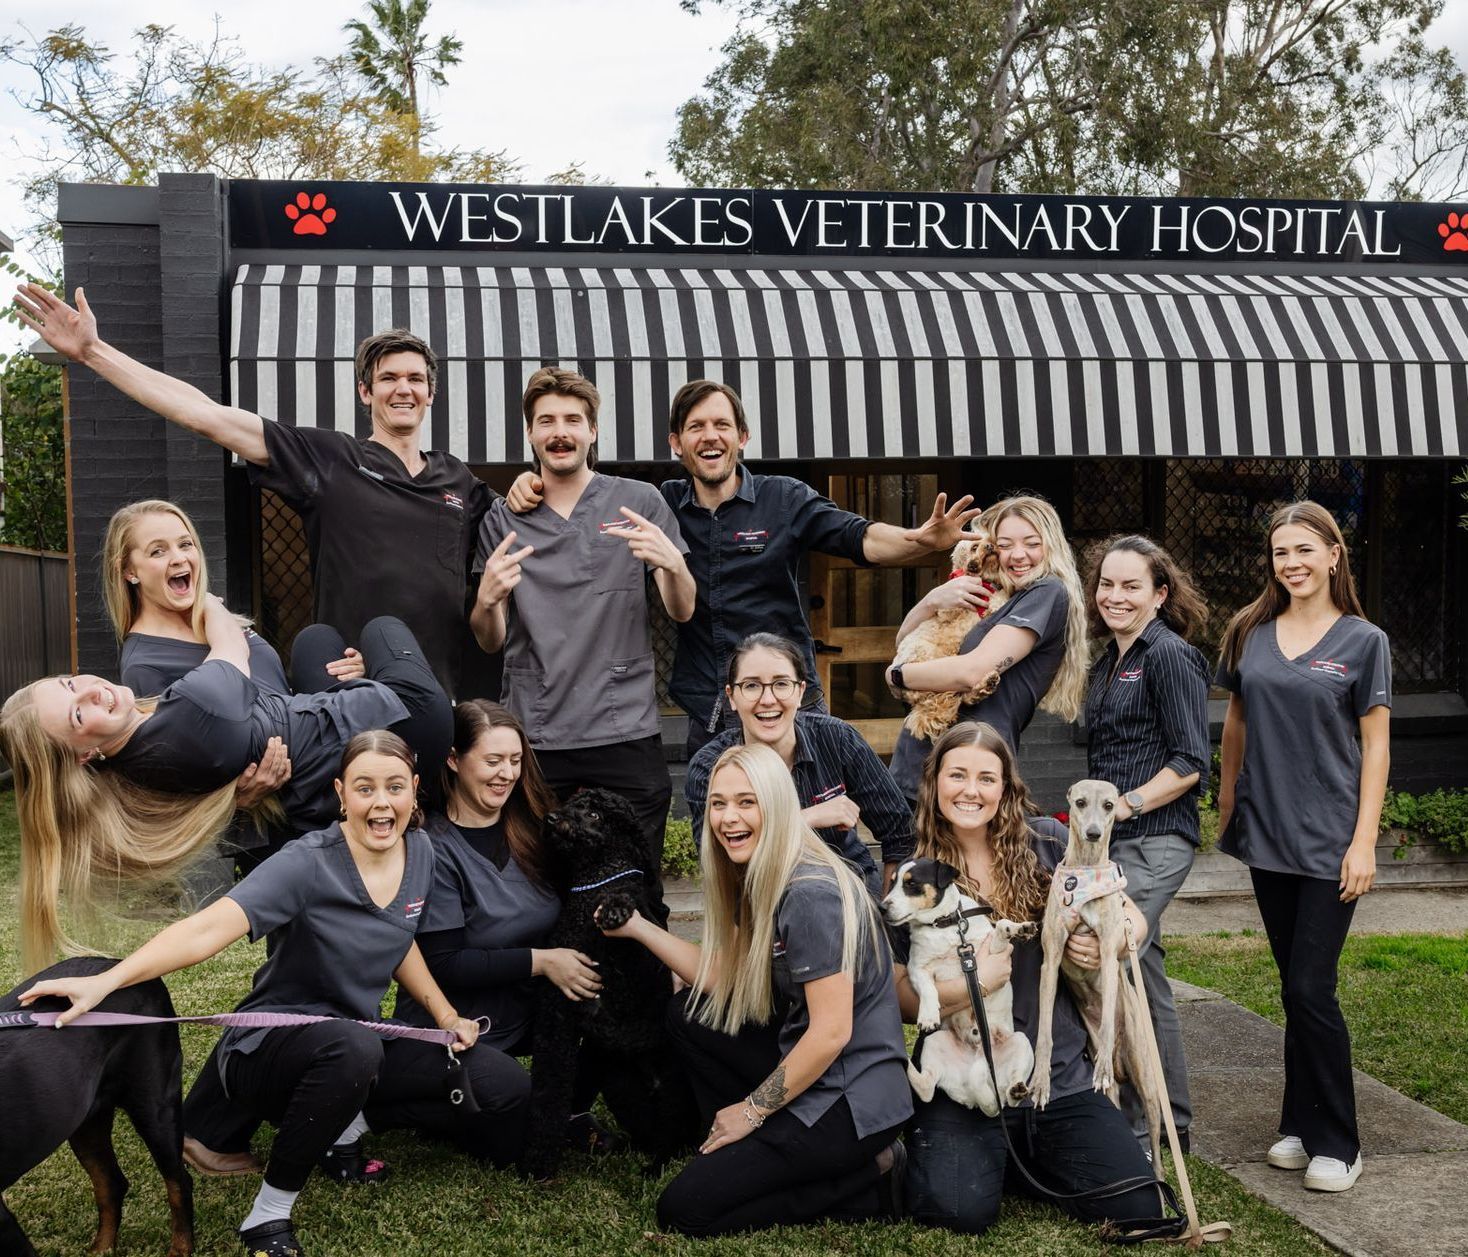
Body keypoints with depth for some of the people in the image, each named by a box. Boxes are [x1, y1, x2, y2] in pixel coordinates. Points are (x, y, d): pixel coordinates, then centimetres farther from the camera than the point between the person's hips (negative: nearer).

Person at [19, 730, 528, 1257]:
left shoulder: (419, 852, -2)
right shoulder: (308, 864, -23)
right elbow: (210, 928, -36)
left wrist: (447, 1016, 7)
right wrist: (105, 981, -48)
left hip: (355, 1045, 6)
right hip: (269, 1050, -6)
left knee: (498, 1081, -11)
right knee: (354, 1047, -41)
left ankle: (347, 1122, 10)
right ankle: (268, 1214, -20)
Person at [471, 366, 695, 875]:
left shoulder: (639, 502, 5)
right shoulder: (503, 521, 9)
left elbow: (682, 612, 1)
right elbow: (490, 641, 11)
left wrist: (672, 563, -20)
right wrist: (486, 599, -11)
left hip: (625, 731, -1)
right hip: (534, 737, 1)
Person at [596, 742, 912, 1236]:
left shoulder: (811, 895, -22)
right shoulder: (759, 882, 7)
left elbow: (831, 1032, -23)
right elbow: (721, 977, 14)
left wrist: (752, 1110, -13)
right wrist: (636, 926, 9)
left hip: (850, 1101, -9)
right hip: (807, 1069, 9)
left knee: (682, 1210, -6)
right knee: (688, 1014, 15)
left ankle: (865, 1178, -2)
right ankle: (733, 1147, 9)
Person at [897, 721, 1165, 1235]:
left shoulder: (1046, 842, -2)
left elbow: (1132, 918, 6)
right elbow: (900, 997, -3)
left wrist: (1108, 942, -17)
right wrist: (970, 983, -21)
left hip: (1058, 1074, 2)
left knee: (1137, 1208, -11)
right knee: (960, 1210, -24)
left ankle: (1022, 1158, 18)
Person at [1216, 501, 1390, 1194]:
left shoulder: (1363, 641, -3)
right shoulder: (1250, 635, 6)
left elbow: (1375, 746, -4)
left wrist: (1363, 842, -9)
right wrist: (1227, 810, 12)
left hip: (1329, 842, -4)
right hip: (1267, 836, 4)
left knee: (1309, 988, -5)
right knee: (1294, 987, 12)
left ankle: (1337, 1143, 8)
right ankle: (1301, 1125, 23)